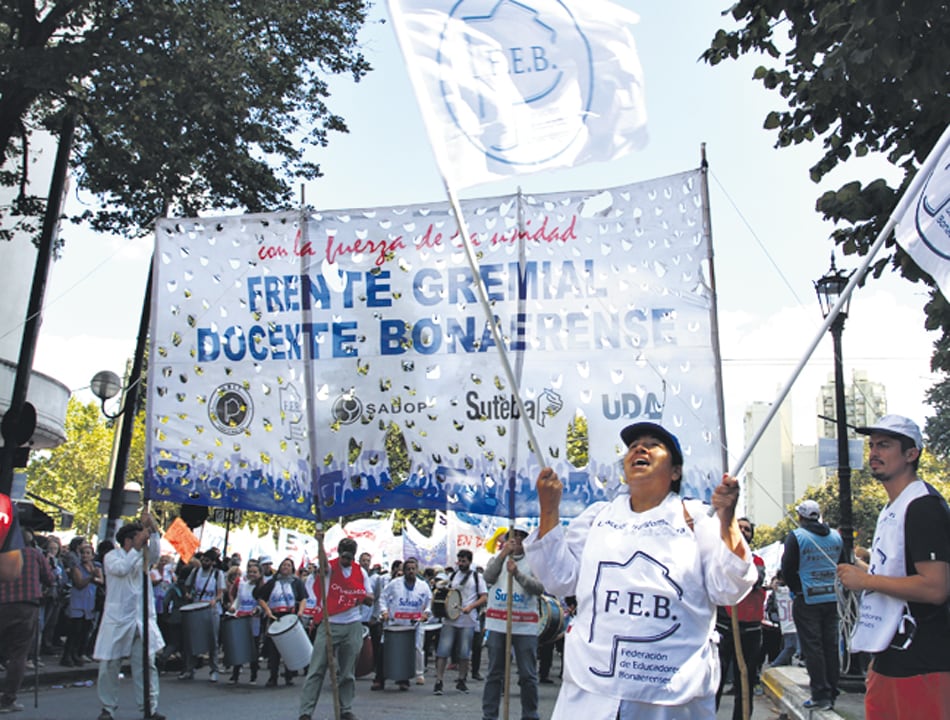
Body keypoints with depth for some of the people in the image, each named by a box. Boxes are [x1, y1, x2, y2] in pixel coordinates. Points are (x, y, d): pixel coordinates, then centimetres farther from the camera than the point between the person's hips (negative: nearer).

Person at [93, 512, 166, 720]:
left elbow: (155, 551, -7)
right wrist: (137, 549, -22)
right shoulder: (112, 556, -2)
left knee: (146, 664, 2)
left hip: (142, 621, 4)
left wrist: (153, 527, -17)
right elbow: (121, 568, -22)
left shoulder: (142, 556, 13)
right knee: (110, 665, 3)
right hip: (117, 621, -4)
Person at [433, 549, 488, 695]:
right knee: (443, 651, -6)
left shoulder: (476, 577, 4)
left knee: (464, 653, 4)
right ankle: (438, 682, -4)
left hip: (468, 621, -2)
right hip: (449, 619, 2)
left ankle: (461, 681, 18)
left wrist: (471, 606, -15)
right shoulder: (452, 576, 12)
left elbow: (484, 597, 0)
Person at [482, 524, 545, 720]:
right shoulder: (498, 558, 11)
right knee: (494, 673, 6)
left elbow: (539, 588, -9)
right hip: (497, 623, 1)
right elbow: (488, 578, -9)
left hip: (525, 626, -1)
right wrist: (503, 554, -20)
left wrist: (517, 573, -22)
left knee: (528, 675, 0)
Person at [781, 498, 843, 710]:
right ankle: (832, 693, 14)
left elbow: (788, 569, -9)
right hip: (832, 598, 5)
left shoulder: (796, 536, -10)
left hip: (807, 599, -5)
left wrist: (797, 589, 5)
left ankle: (820, 694, -1)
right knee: (831, 646, 9)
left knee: (812, 647, 0)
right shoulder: (836, 536, 6)